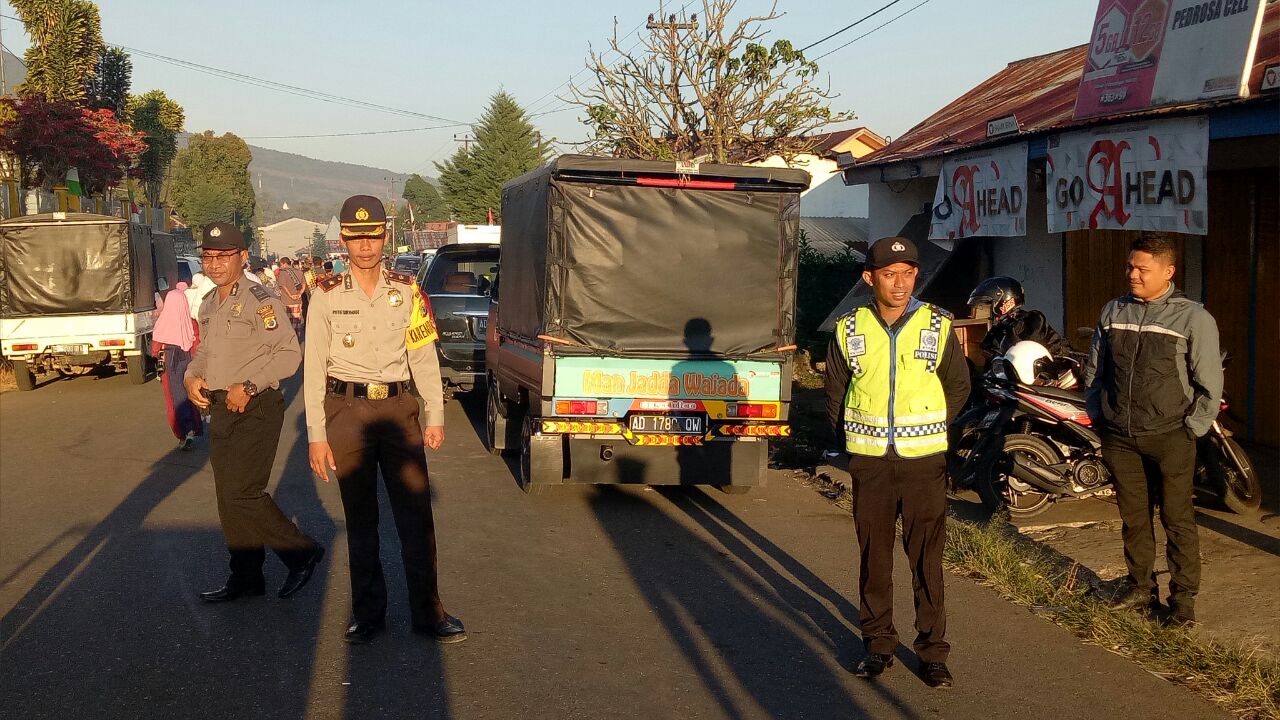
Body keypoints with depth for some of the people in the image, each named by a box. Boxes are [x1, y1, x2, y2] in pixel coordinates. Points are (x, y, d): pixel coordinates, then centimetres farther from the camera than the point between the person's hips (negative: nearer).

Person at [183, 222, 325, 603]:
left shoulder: (259, 300, -13)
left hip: (256, 409, -8)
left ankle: (302, 552, 6)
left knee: (242, 494, -11)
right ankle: (245, 577, 22)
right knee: (228, 499, 11)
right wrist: (192, 377, 4)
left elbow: (289, 353, -18)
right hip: (220, 410, 8)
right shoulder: (208, 304, 13)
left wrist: (248, 387, -20)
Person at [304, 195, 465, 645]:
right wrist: (316, 435, -5)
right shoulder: (328, 296, 0)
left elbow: (424, 357, 7)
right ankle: (367, 612, 21)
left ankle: (427, 612, 10)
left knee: (416, 515, 0)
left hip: (398, 408, 1)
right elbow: (314, 368, -1)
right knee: (360, 518, 9)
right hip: (348, 410, -1)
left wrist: (436, 417, 2)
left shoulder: (406, 292, 4)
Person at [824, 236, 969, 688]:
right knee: (873, 554, 8)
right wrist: (853, 442, 8)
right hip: (869, 461, 1)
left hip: (924, 460, -1)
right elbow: (836, 396, 10)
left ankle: (933, 650, 10)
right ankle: (878, 643, 20)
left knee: (927, 557, 1)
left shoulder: (937, 326, -1)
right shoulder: (848, 330, 1)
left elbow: (958, 387, 9)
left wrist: (926, 431, 8)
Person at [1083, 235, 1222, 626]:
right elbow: (1093, 371, 16)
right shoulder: (1112, 312, 7)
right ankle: (1141, 586, 25)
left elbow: (1210, 383, -4)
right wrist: (1098, 417, 11)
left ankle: (1184, 597, 10)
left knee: (1177, 518, 1)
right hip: (1120, 437, 4)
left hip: (1169, 437, -4)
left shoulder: (1193, 318, -6)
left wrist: (1191, 429, -7)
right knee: (1133, 516, 12)